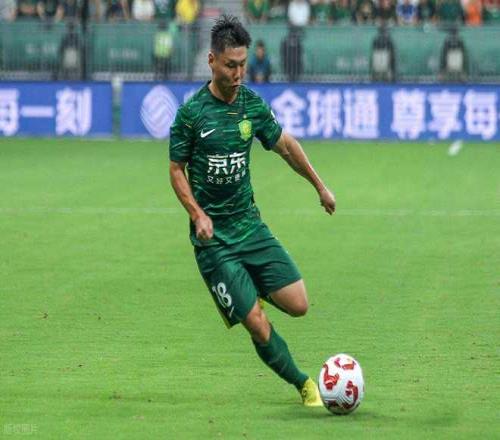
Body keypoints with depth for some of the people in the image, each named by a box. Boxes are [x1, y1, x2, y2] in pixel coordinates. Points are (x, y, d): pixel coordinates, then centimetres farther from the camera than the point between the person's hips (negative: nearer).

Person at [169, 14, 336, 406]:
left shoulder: (253, 105, 2)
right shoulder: (192, 112, -10)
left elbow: (285, 145, 17)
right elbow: (177, 169, -1)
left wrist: (320, 186, 22)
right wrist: (198, 215, -13)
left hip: (250, 226, 4)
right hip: (213, 238, -4)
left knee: (298, 305, -5)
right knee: (259, 327, -11)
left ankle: (254, 290, 27)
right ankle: (304, 385, 9)